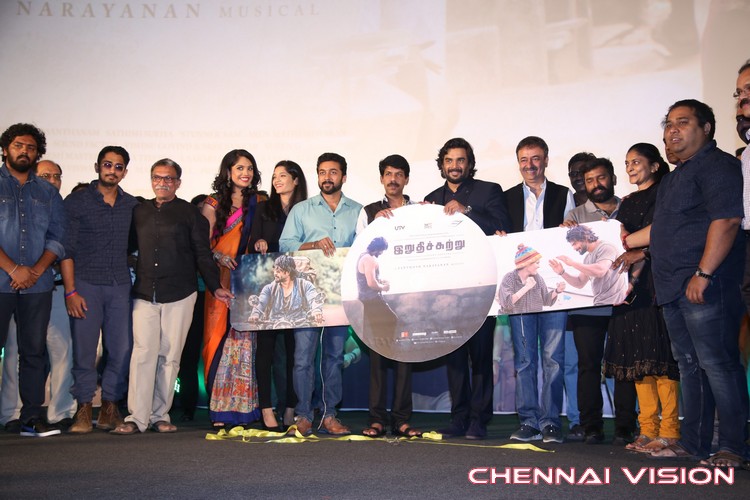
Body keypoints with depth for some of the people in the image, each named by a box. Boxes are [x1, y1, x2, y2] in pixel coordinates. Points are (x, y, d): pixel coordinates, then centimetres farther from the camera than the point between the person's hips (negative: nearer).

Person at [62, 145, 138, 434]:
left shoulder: (132, 205, 11)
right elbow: (66, 249, -2)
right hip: (86, 285, -3)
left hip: (120, 286, 3)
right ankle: (84, 411, 10)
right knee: (84, 350, -2)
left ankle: (109, 410, 12)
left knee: (122, 350, 0)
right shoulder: (76, 201, 1)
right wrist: (70, 291, -9)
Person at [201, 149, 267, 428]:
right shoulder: (214, 205, 7)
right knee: (222, 340, -5)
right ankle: (220, 411, 0)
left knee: (246, 342, -2)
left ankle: (245, 409, 3)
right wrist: (217, 256, -15)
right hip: (223, 282, -1)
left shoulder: (260, 202, 12)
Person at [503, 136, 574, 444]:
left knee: (553, 356, -2)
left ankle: (550, 422, 5)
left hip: (553, 283, -1)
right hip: (518, 285, 1)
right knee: (523, 357, 2)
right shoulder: (508, 198, 14)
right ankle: (528, 422, 7)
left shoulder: (564, 195, 12)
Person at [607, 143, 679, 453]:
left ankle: (669, 431, -8)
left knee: (658, 352, -10)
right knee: (638, 354, 3)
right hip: (630, 282, 7)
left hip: (654, 281, -7)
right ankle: (648, 429, 6)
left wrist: (635, 273, -20)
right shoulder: (627, 203, 21)